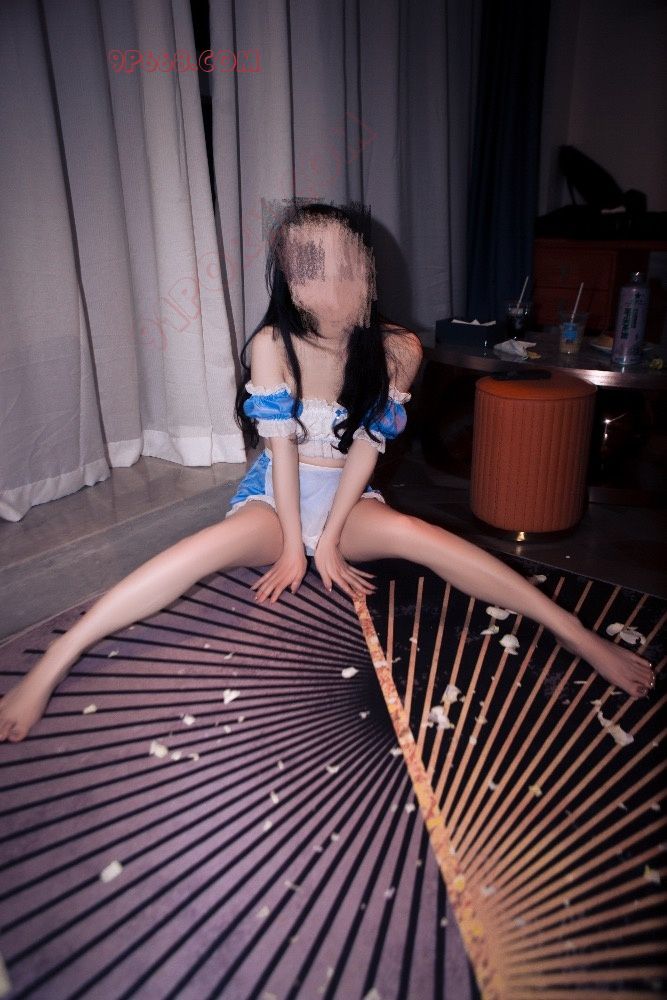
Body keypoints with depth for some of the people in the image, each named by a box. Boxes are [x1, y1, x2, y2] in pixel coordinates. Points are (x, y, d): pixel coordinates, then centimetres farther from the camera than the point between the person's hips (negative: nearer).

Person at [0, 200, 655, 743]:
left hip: (350, 500, 1)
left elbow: (366, 444, -11)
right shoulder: (273, 344, -14)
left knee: (413, 533, -30)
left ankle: (579, 636, -28)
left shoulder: (396, 349, -10)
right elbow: (281, 445, -15)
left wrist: (328, 540, -14)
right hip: (277, 497, 0)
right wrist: (292, 546, -14)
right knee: (211, 546, -31)